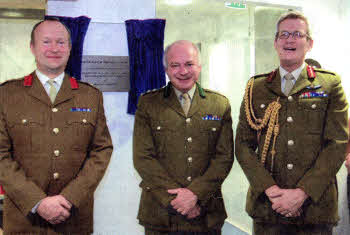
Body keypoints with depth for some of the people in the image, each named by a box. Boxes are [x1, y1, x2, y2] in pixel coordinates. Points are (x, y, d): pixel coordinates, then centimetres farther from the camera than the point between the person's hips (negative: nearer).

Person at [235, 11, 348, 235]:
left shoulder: (331, 84, 3)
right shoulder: (256, 87, 7)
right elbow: (243, 145, 2)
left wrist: (302, 192, -13)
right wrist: (269, 189, -11)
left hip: (316, 207, -1)